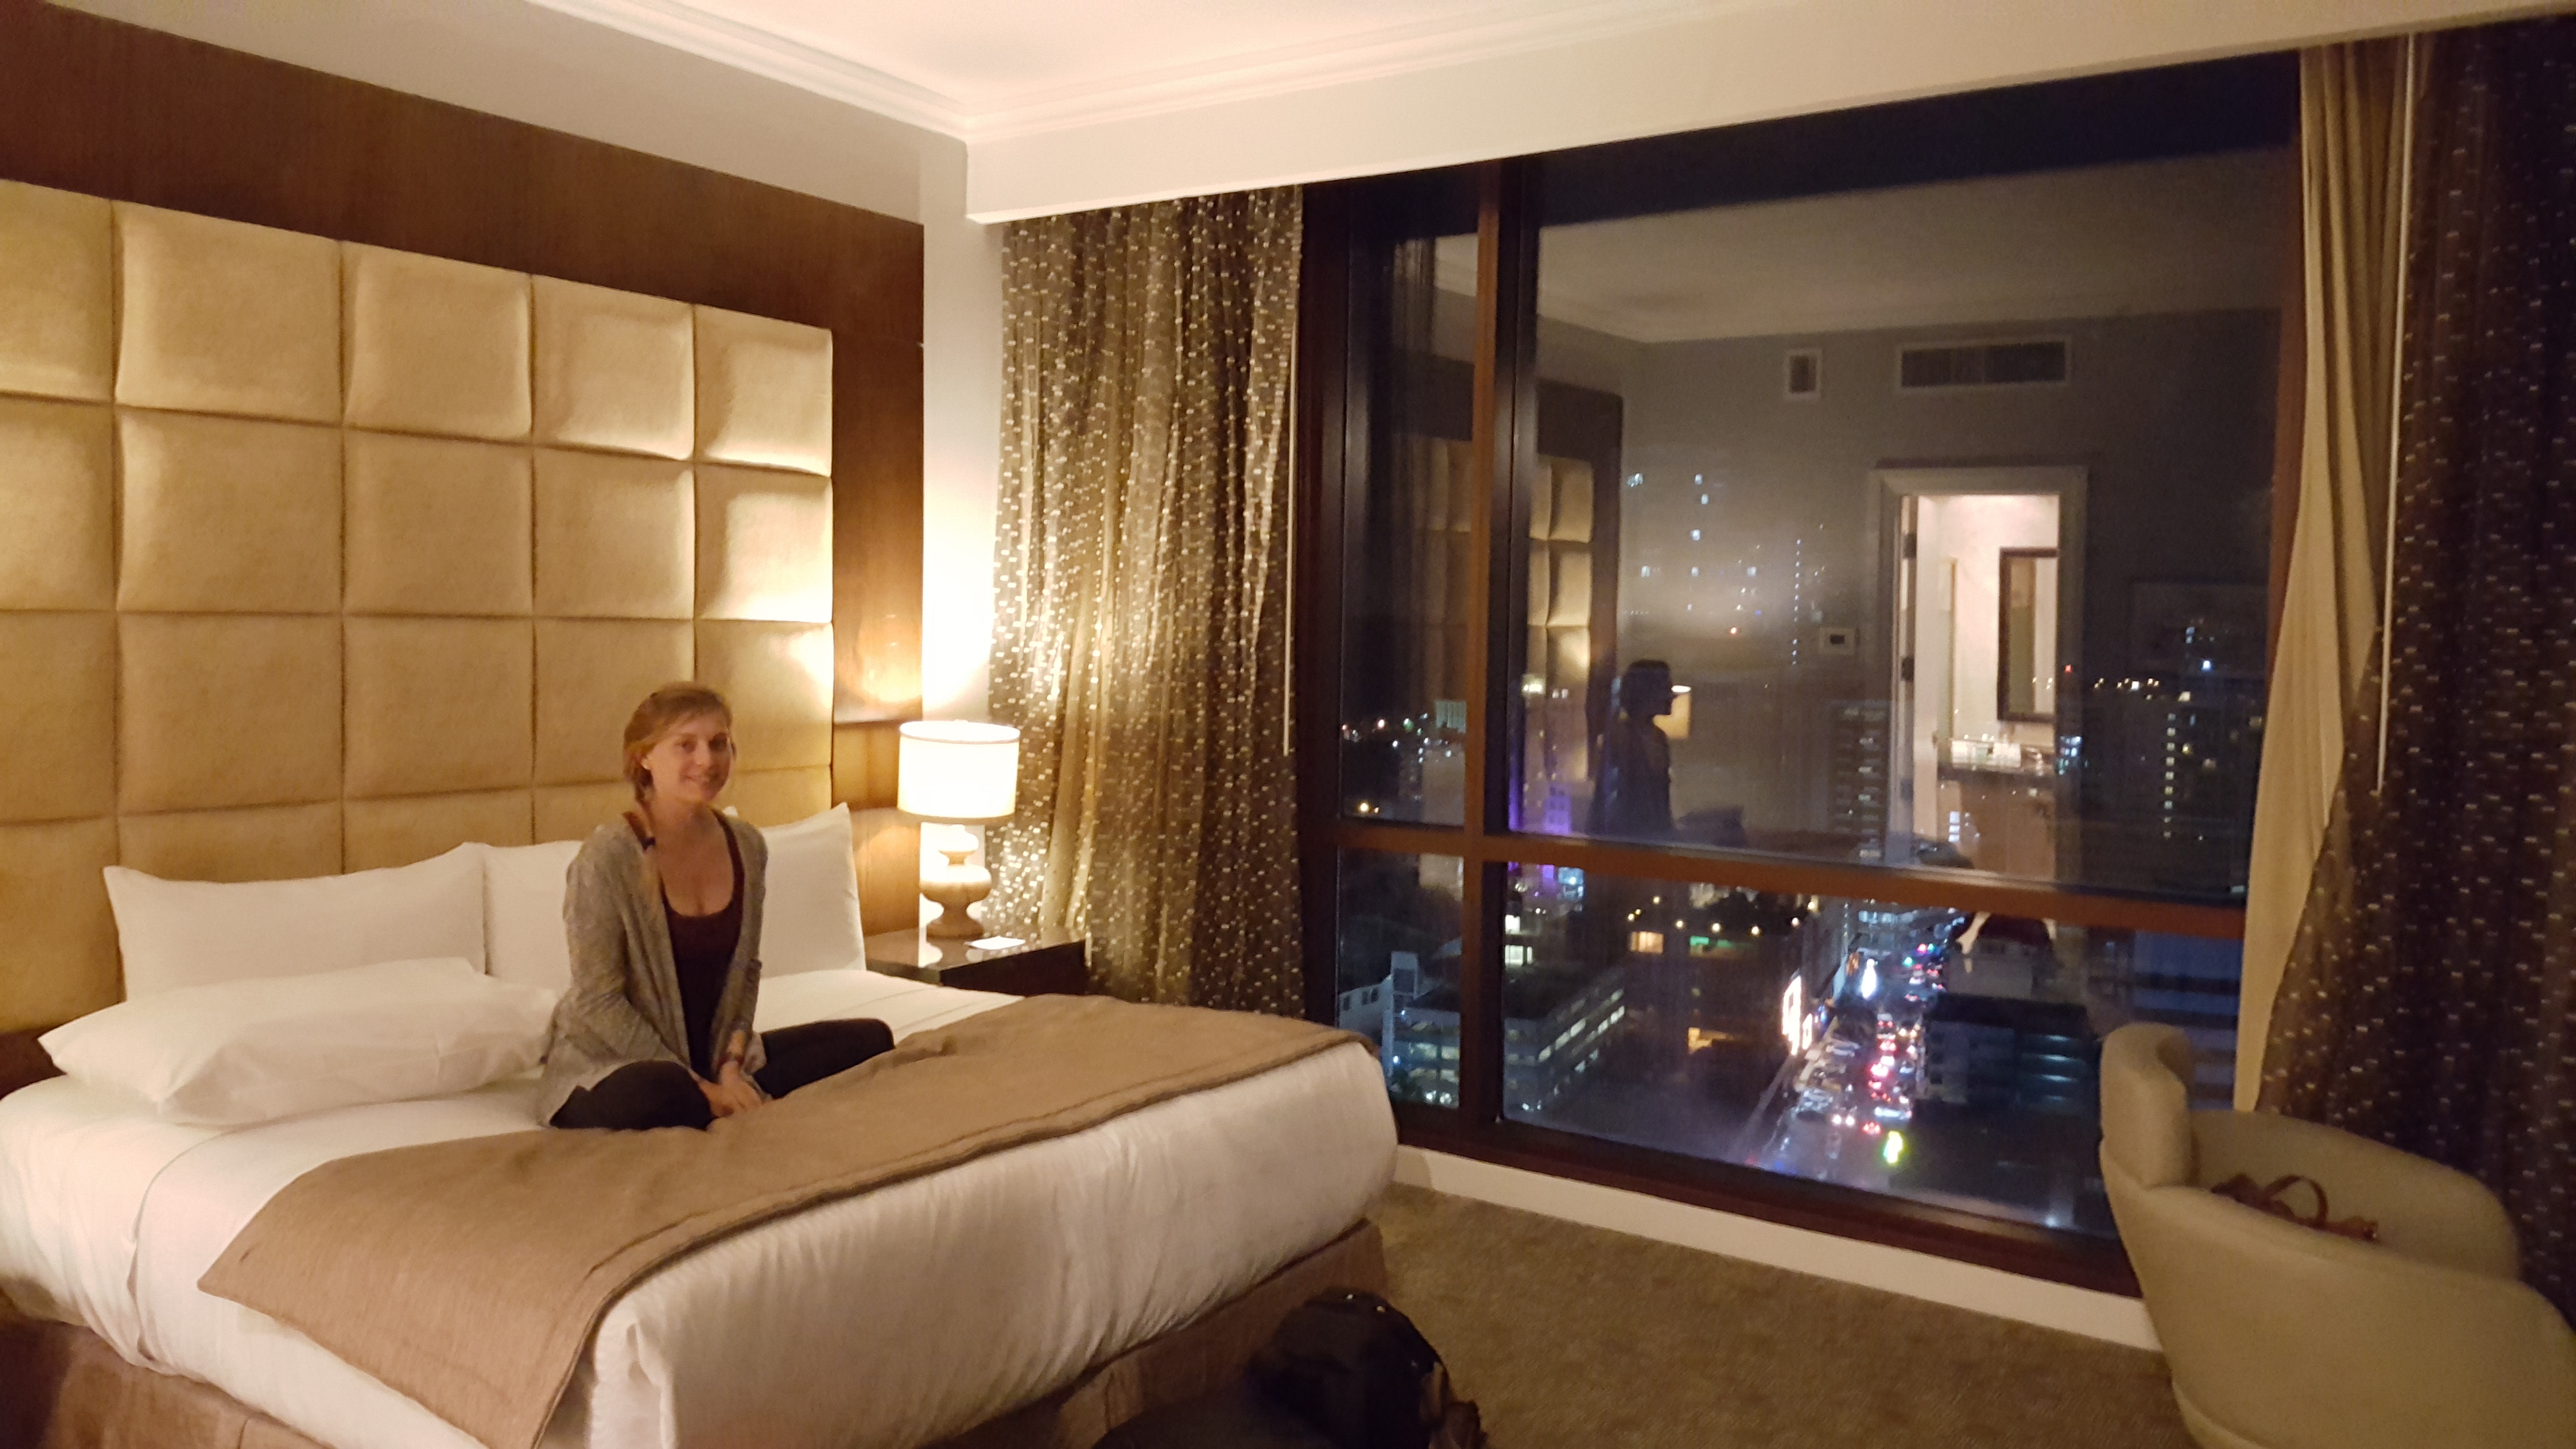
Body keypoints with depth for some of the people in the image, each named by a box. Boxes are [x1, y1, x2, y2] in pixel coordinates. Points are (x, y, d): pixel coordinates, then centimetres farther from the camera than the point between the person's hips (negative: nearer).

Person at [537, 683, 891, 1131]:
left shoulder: (747, 846, 0)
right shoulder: (608, 857, -17)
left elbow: (746, 969, 8)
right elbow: (599, 1002, -17)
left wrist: (731, 1065, -8)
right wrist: (697, 1085, -18)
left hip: (713, 1055, 6)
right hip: (609, 1067, -6)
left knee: (871, 1040, -4)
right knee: (660, 1093, -40)